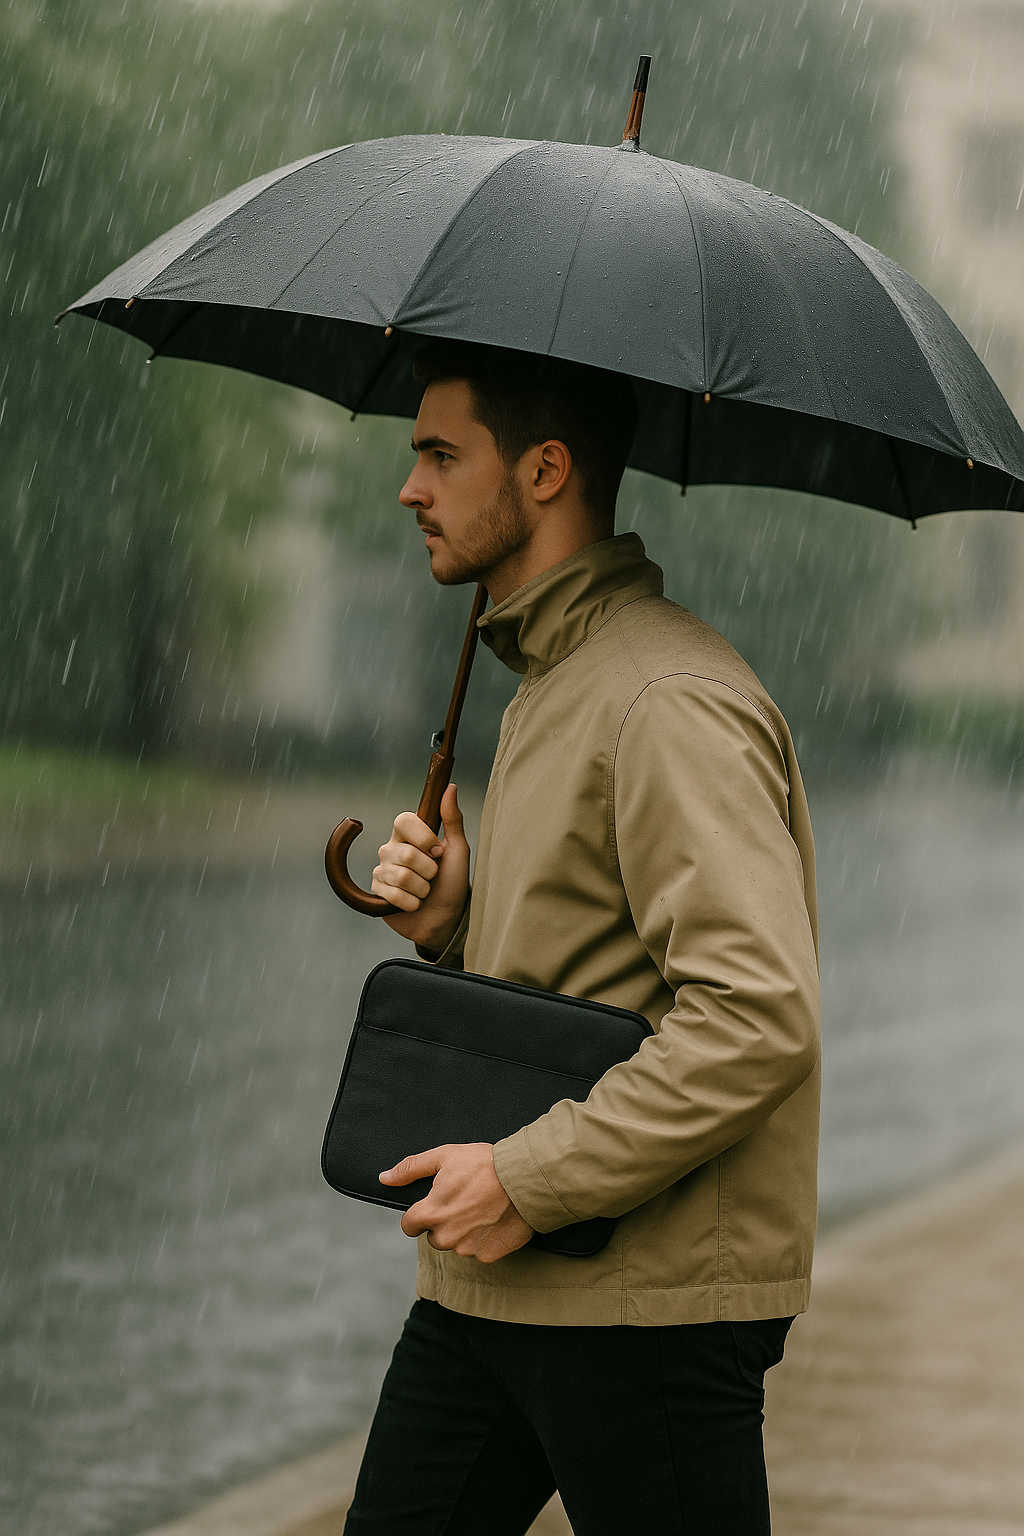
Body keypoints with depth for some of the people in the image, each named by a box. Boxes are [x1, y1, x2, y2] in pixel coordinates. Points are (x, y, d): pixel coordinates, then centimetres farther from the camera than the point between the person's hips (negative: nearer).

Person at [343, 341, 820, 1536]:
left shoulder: (671, 702, -16)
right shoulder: (548, 685, 17)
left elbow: (758, 1018, -25)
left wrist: (529, 1179, -21)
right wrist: (453, 923, 4)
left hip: (648, 1305, -9)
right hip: (491, 1280, 9)